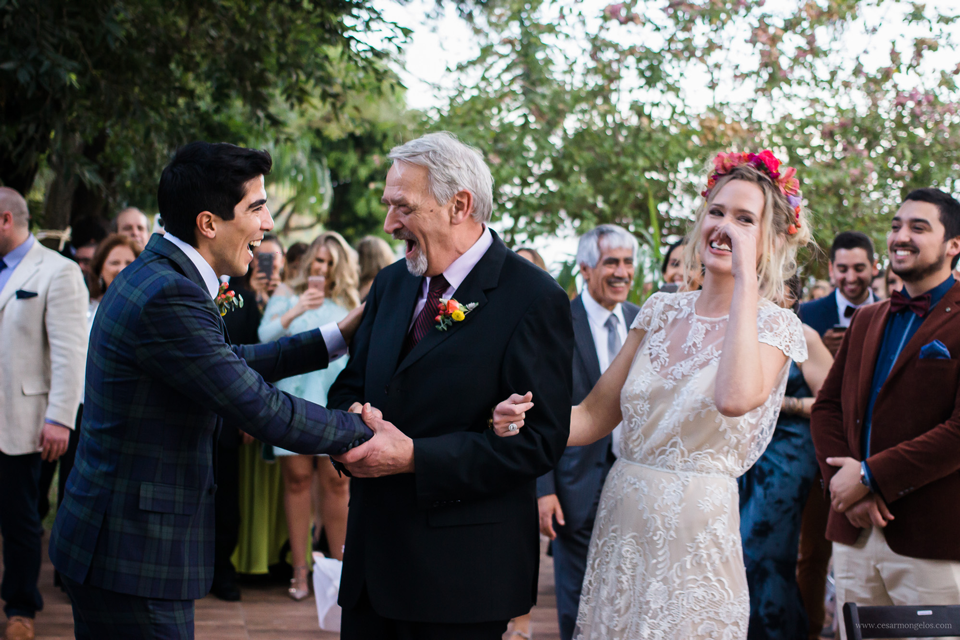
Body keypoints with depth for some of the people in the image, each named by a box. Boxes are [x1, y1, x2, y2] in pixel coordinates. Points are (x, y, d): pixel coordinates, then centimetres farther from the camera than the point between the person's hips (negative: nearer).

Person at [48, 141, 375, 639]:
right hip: (131, 560, -10)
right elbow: (263, 410, -21)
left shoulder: (155, 274, 10)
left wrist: (338, 336, 18)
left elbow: (232, 364, 19)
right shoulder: (168, 298, -23)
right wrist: (363, 430, -8)